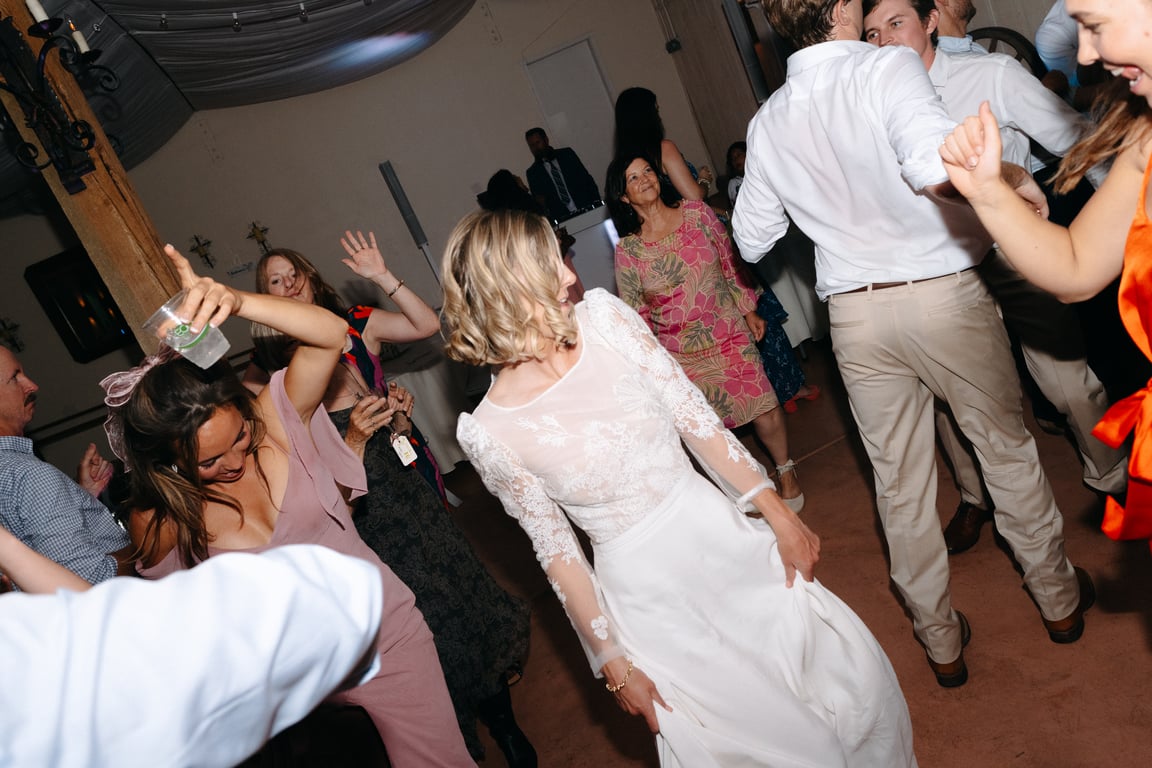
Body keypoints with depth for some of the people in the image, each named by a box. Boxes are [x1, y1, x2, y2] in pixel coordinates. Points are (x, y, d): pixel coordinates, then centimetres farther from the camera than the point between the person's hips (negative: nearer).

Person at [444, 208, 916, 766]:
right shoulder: (490, 434, -16)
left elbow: (695, 417, -3)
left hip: (719, 532, 3)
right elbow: (556, 551, -7)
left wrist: (778, 514, -1)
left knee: (855, 675, 14)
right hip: (645, 589, -3)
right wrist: (612, 663, 0)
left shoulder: (603, 317, -9)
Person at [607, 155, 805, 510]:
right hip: (681, 354, -1)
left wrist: (748, 310, 6)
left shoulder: (695, 211, -3)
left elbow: (729, 260, 6)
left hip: (728, 332, 1)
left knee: (763, 406, -2)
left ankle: (785, 470, 24)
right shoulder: (627, 250, -8)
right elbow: (635, 313, -1)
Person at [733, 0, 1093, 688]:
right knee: (1009, 449, 19)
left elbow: (751, 240, 11)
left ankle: (941, 642, 29)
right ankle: (1060, 598, 38)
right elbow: (935, 164, -32)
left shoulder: (768, 123, 2)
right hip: (943, 292, -3)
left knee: (900, 483, 14)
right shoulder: (889, 67, -12)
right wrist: (1015, 177, -17)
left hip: (856, 314, 3)